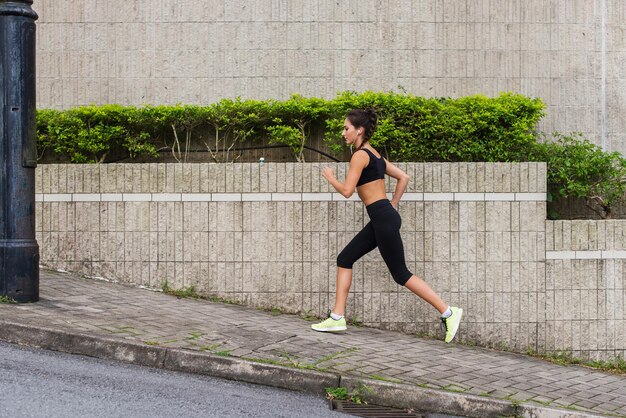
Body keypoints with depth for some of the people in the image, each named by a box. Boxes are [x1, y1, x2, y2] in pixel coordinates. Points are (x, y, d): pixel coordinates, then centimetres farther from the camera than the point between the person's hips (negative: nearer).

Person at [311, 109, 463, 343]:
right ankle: (337, 318, 12)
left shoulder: (360, 155, -11)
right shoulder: (373, 154, 16)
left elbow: (347, 191, -17)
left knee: (400, 274, -3)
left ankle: (448, 312, 0)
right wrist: (393, 205, 22)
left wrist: (330, 177, 1)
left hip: (383, 219, -10)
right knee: (344, 259, 11)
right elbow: (403, 178, 20)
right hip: (382, 218, 10)